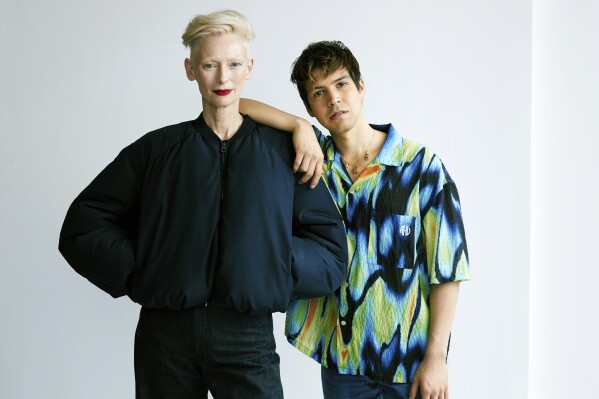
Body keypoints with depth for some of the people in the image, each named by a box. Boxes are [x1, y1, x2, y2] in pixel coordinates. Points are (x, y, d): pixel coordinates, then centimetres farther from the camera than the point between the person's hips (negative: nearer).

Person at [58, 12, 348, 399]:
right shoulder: (157, 148, 8)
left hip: (248, 336, -1)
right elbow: (83, 226, 6)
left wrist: (273, 267, -9)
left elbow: (332, 252, 3)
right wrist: (139, 272, -4)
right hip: (165, 334, 1)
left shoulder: (283, 149, 6)